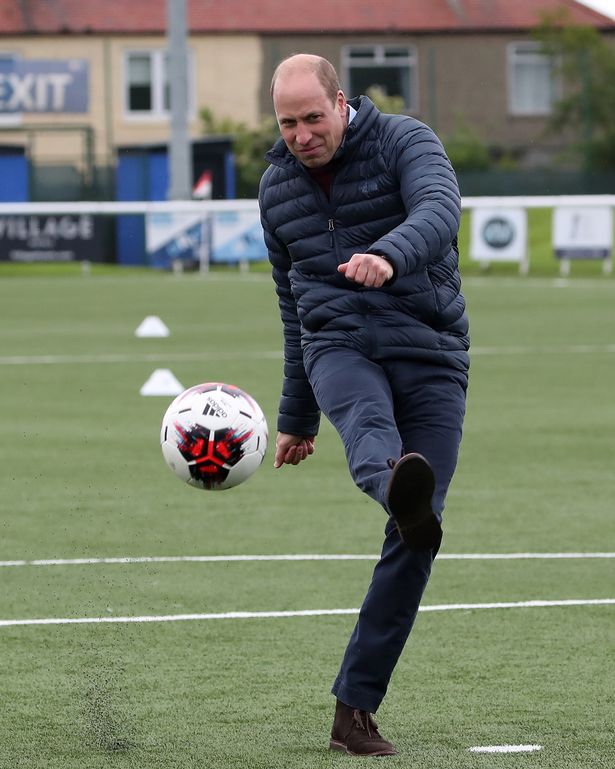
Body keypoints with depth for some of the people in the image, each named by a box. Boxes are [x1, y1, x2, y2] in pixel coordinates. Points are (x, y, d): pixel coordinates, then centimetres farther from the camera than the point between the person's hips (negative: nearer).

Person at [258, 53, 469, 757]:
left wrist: (390, 256, -48)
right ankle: (405, 497, -74)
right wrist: (296, 417, 29)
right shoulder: (277, 186, 13)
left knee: (412, 544, -9)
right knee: (368, 423, -37)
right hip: (340, 348, 2)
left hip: (432, 357, -2)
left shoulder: (406, 142, -2)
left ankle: (354, 707, -2)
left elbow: (439, 211, -25)